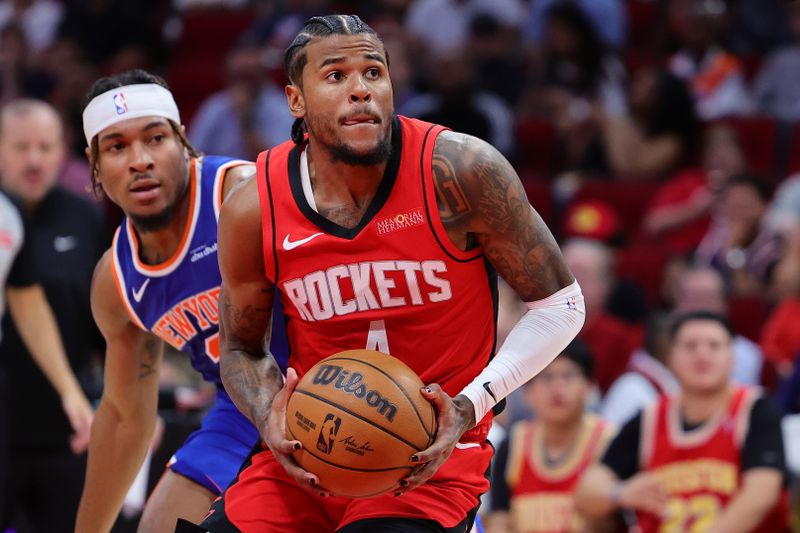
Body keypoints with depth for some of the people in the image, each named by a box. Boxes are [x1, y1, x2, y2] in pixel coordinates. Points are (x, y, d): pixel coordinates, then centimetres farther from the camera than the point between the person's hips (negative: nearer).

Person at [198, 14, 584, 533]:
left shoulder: (460, 171, -14)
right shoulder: (251, 213, -6)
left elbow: (560, 305, -6)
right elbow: (241, 348, 10)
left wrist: (471, 406, -18)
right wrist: (269, 419, -13)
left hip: (432, 454, -4)